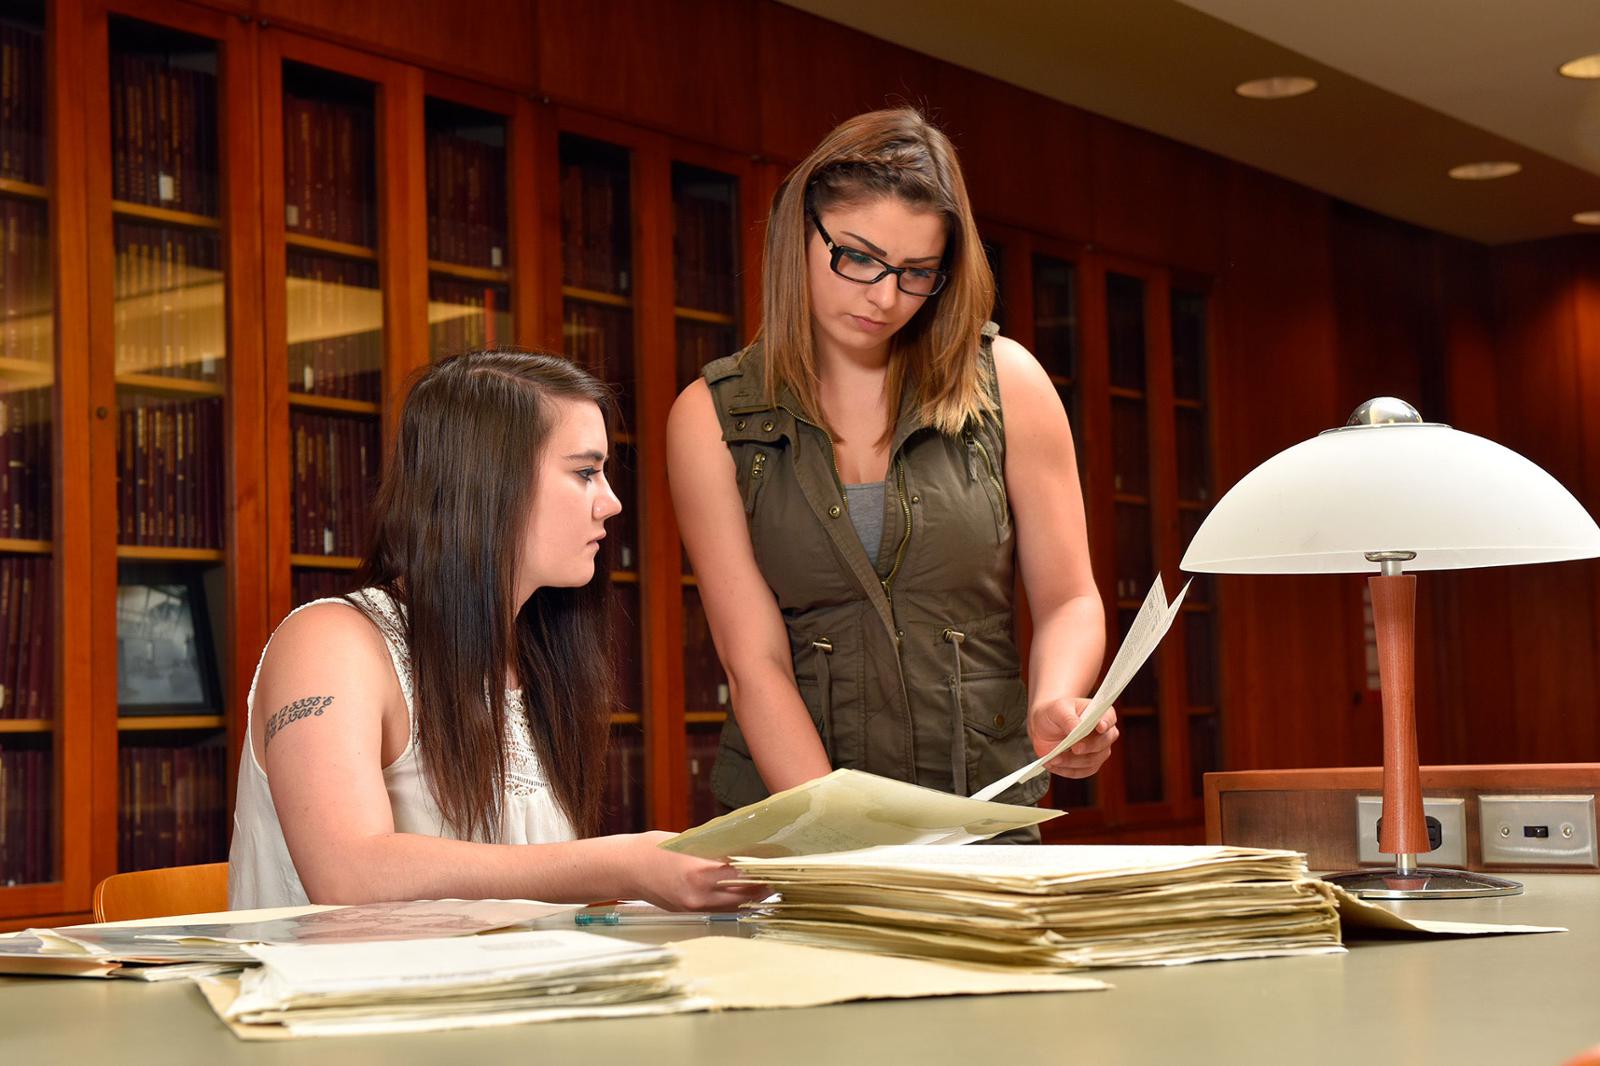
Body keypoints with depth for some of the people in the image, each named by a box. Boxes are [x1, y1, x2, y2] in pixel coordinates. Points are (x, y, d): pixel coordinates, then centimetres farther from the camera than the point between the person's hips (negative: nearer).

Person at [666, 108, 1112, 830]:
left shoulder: (1005, 381, 5)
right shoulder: (711, 418, 2)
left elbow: (1068, 599, 9)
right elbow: (756, 663, -5)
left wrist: (1054, 705, -12)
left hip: (987, 812, 1)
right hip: (788, 816, 0)